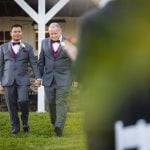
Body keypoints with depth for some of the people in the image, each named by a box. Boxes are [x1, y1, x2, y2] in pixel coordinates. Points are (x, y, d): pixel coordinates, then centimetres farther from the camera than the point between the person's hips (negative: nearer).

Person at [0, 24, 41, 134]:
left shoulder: (27, 47, 9)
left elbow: (33, 63, 4)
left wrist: (38, 78, -8)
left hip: (22, 80, -1)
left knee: (23, 101, -17)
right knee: (11, 104, 1)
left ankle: (25, 120, 9)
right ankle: (15, 126, 14)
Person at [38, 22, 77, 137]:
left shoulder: (68, 42, -4)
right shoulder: (44, 42, 7)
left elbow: (75, 60, 1)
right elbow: (41, 61, 11)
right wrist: (39, 76, 9)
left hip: (63, 78, -3)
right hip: (48, 78, 4)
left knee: (61, 102, -9)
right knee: (51, 102, 7)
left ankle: (59, 127, -14)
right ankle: (54, 123, 25)